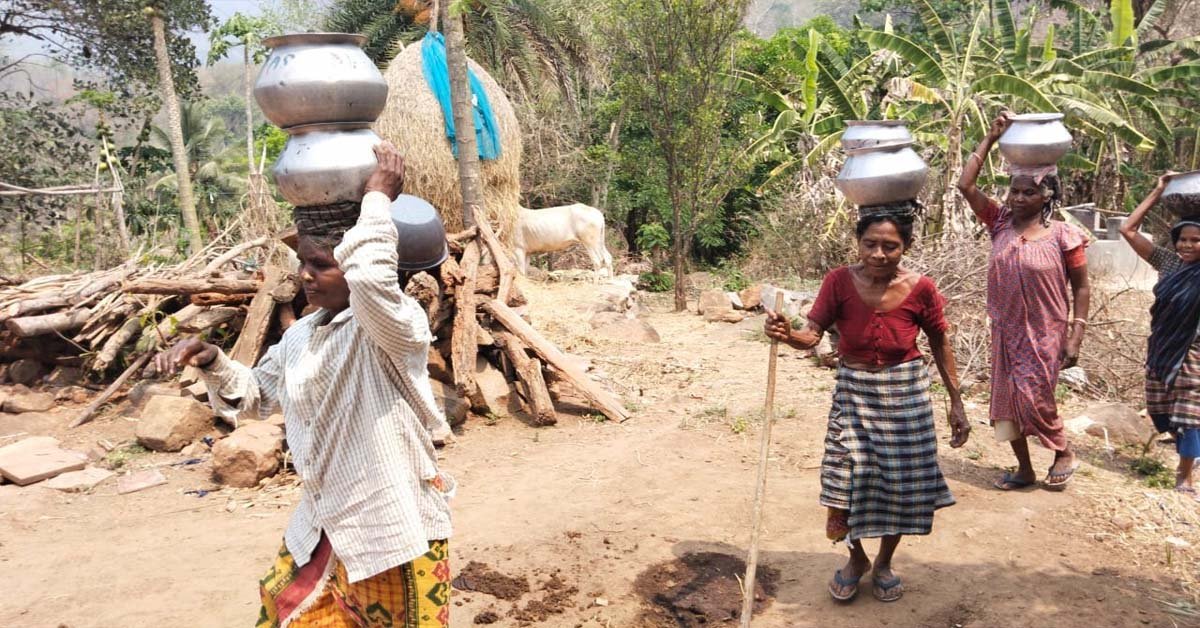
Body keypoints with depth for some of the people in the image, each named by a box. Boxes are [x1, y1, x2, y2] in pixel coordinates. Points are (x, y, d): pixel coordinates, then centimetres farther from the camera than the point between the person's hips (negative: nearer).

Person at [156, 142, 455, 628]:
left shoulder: (397, 324, -21)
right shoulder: (301, 335, 5)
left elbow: (371, 275, -44)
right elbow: (259, 393, 20)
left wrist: (378, 196, -29)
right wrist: (211, 361, 1)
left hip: (394, 528, -8)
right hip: (324, 525, 8)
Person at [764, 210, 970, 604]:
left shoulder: (920, 289, -10)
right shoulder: (840, 281, -11)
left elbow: (940, 345, 2)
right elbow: (812, 334, -16)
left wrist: (956, 402, 3)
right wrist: (786, 334, -38)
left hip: (905, 393, 0)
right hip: (853, 390, 0)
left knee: (901, 483, 8)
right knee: (849, 482, 1)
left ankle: (884, 563, 33)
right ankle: (856, 559, 29)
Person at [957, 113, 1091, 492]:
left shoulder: (1063, 236, -10)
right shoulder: (1001, 223, -1)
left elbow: (1081, 288, -6)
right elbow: (965, 184, -8)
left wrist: (1076, 337, -10)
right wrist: (991, 138, -9)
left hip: (1044, 334, -4)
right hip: (1006, 330, 5)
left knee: (1034, 399, -2)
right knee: (1007, 400, 10)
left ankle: (1064, 453, 27)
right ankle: (1024, 469, 26)